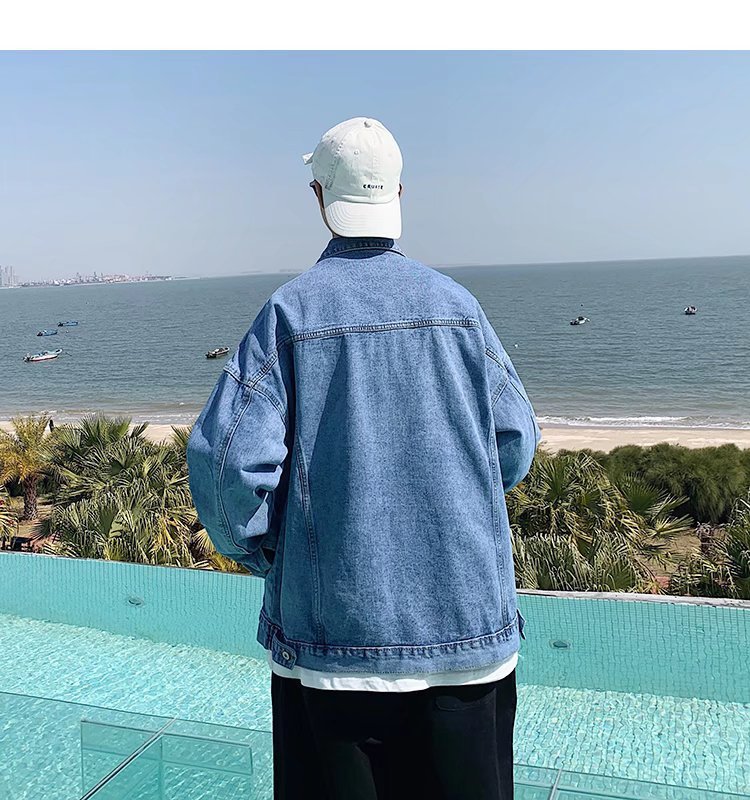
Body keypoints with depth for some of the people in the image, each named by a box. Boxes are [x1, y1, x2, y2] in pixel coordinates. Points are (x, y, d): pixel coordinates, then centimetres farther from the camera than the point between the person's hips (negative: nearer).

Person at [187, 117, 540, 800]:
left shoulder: (291, 310, -10)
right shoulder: (456, 304, -3)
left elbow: (226, 457, -15)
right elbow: (516, 443, 2)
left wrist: (257, 551, 3)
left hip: (332, 622, -1)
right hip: (466, 617, 2)